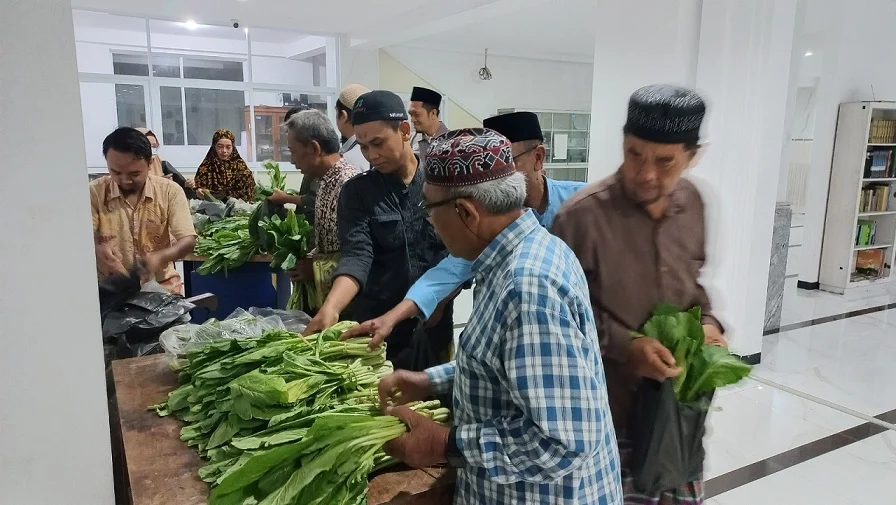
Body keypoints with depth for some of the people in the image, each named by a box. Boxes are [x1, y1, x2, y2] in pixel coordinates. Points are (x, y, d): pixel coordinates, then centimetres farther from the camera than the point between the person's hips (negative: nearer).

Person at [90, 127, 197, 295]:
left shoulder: (170, 191, -3)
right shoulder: (94, 192, -1)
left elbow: (188, 240, -8)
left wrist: (160, 257, -27)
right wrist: (97, 250, -29)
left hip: (162, 285, 0)